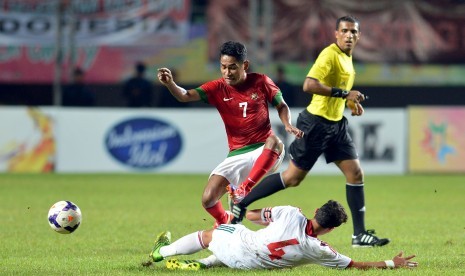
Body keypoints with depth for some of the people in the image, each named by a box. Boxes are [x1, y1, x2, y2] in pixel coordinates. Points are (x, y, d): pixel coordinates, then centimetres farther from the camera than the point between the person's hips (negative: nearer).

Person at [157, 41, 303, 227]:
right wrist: (170, 83, -38)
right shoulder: (218, 88, -3)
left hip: (264, 152, -2)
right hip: (237, 155, 2)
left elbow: (281, 106, 10)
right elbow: (186, 96, -18)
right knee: (208, 200, -9)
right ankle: (224, 222, 28)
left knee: (275, 142, -38)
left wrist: (287, 125, -10)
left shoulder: (260, 82, -3)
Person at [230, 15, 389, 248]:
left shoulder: (347, 57, 12)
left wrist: (351, 102, 13)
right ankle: (241, 204, 12)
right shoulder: (330, 54, -17)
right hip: (316, 123, -8)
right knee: (293, 177, -2)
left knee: (355, 173, -1)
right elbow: (309, 85, -30)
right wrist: (343, 93, -28)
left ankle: (359, 234, 3)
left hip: (337, 124, 8)